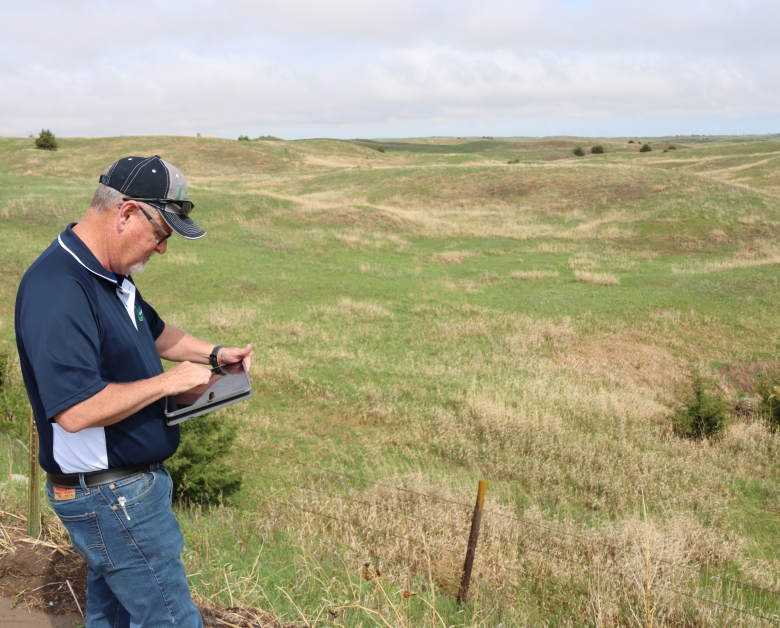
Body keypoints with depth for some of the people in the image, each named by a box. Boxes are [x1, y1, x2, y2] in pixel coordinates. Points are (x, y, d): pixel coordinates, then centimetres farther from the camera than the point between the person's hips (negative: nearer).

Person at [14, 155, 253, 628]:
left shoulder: (113, 276, 6)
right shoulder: (58, 291, -27)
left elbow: (154, 333, 23)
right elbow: (76, 411, -33)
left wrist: (213, 353, 7)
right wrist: (169, 381, -23)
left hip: (128, 481, 10)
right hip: (107, 494, -10)